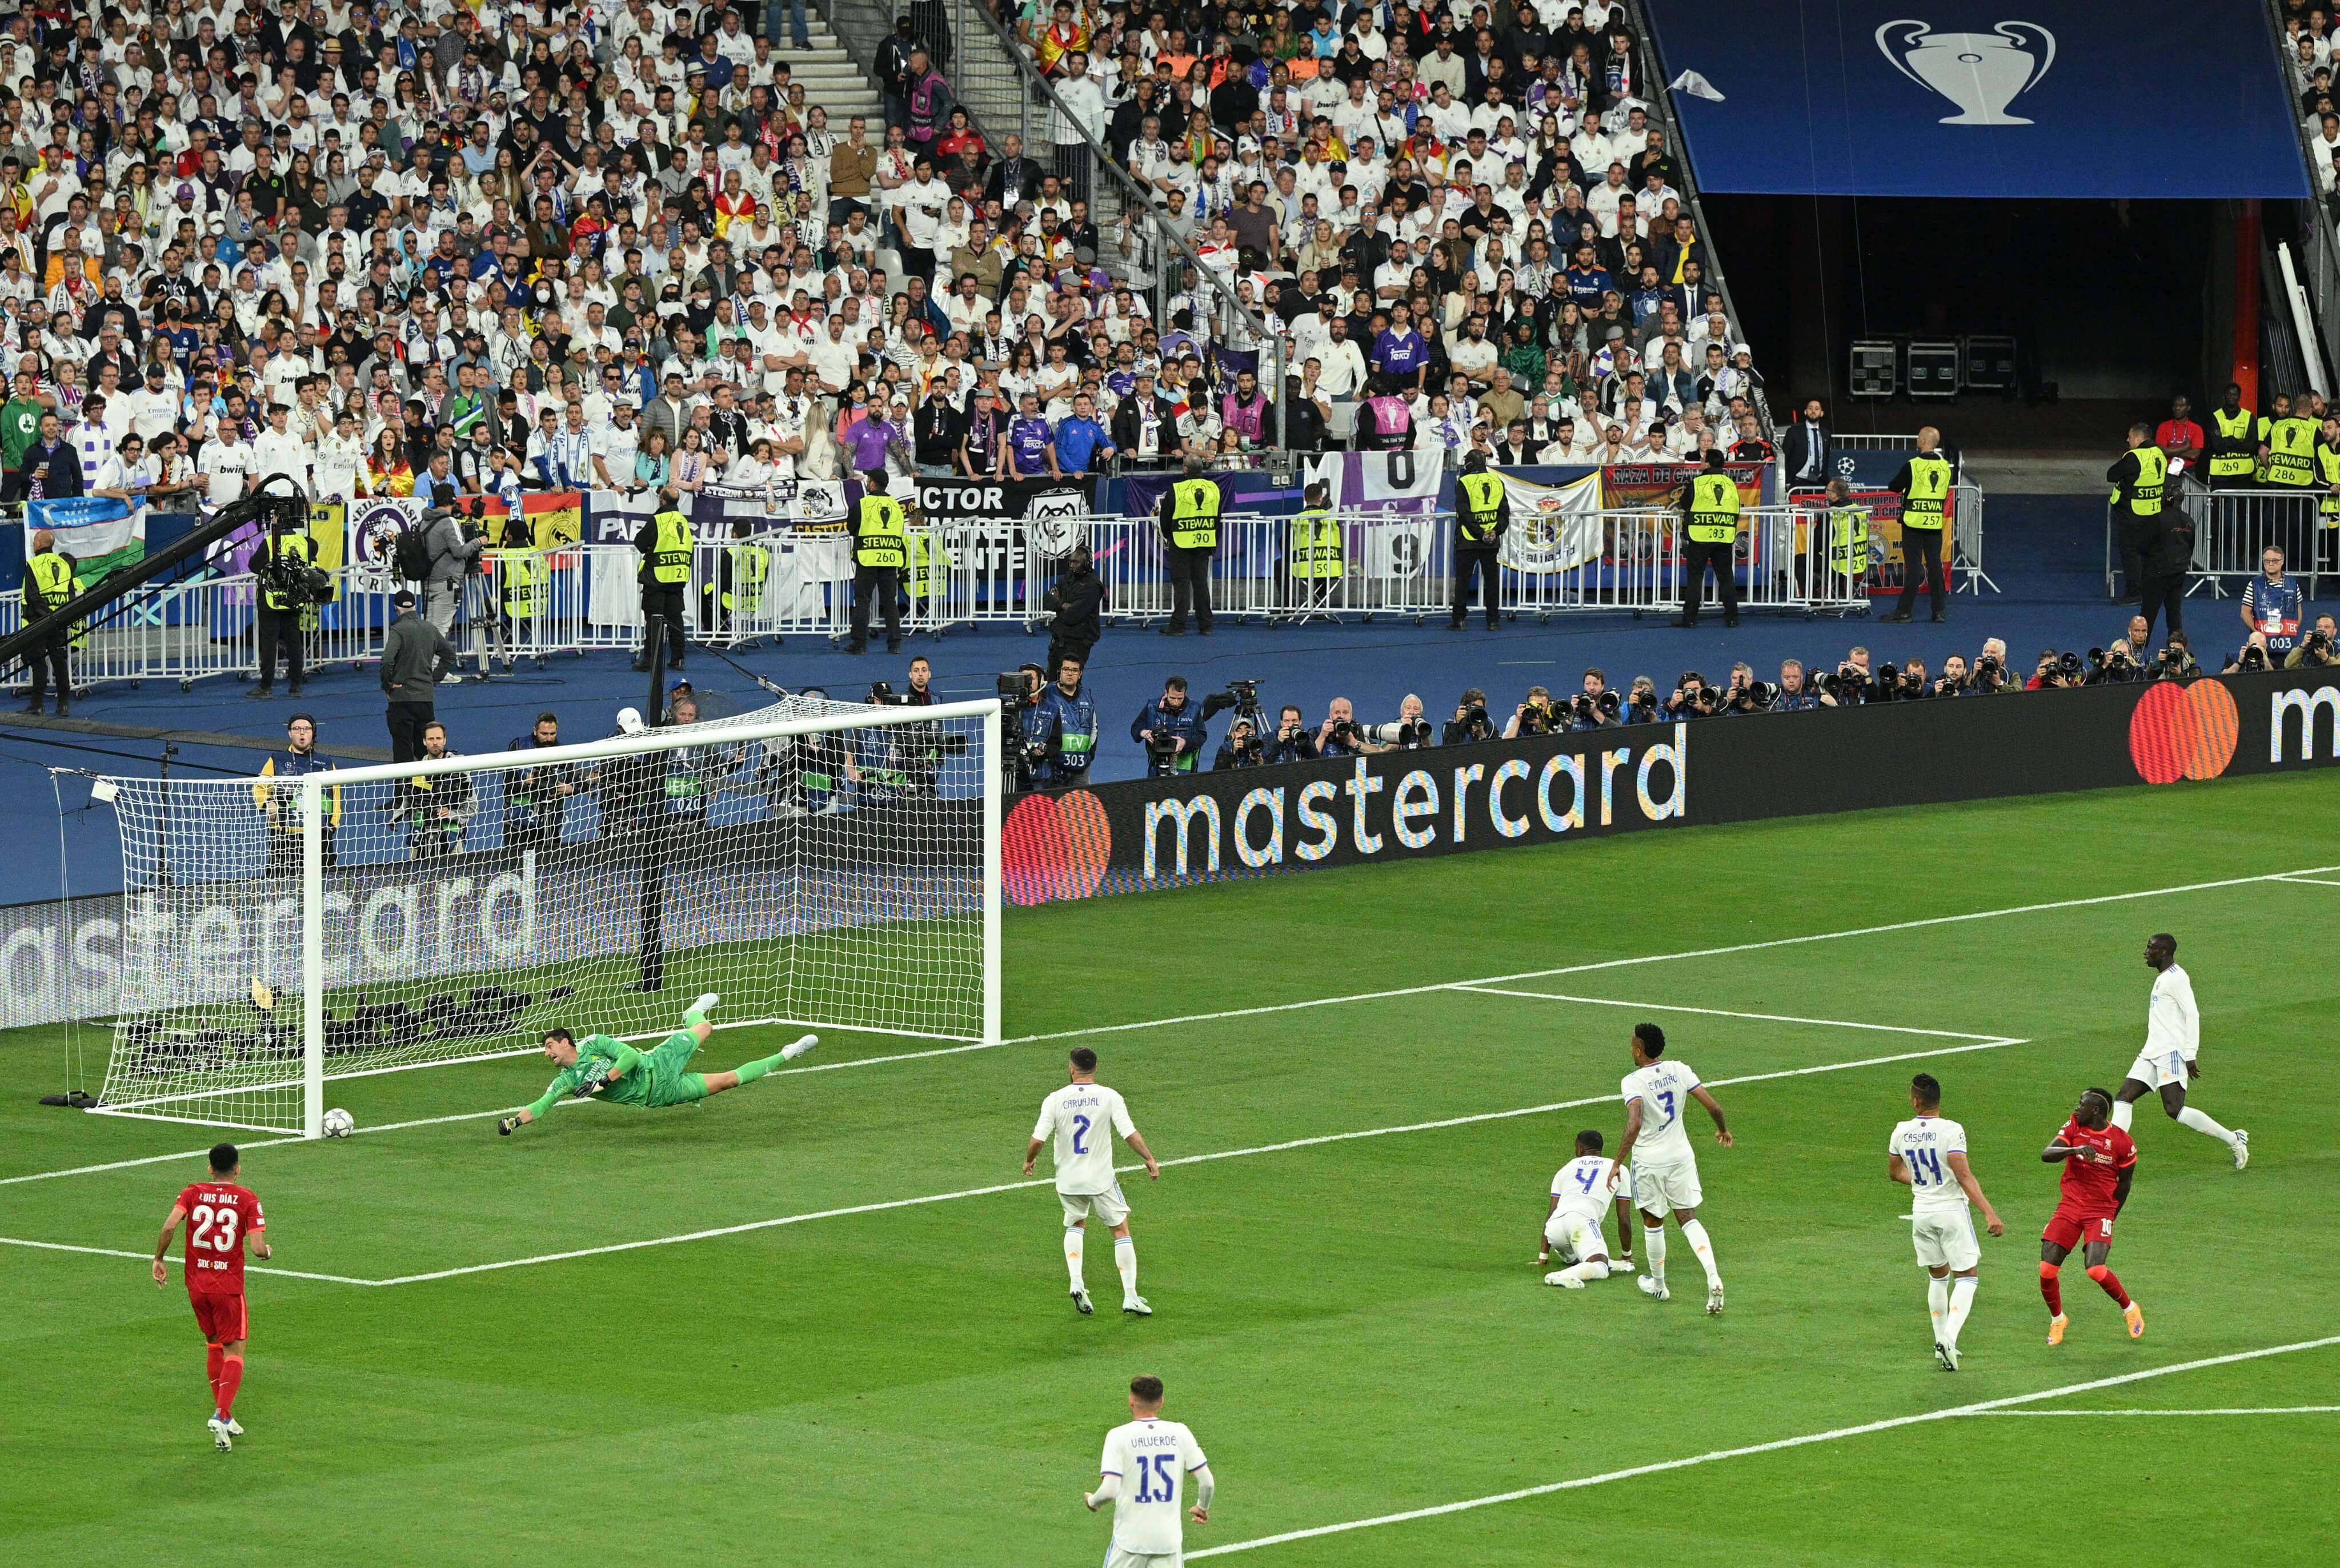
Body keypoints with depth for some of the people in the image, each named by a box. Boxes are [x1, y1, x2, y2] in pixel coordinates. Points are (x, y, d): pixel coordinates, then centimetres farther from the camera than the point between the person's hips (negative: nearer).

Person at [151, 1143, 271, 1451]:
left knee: (213, 1345, 20)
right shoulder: (247, 1199, -6)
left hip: (196, 1285, 4)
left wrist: (159, 1259, -1)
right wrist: (268, 1251, 10)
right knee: (234, 1351, 1)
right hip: (229, 1286, -4)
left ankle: (224, 1416, 23)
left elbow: (169, 1226, -14)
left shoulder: (192, 1193, 1)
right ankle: (221, 1415, -17)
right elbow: (258, 1249, -13)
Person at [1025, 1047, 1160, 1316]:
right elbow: (1130, 1134, -12)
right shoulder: (1109, 1097, -7)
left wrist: (1028, 1162, 11)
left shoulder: (1055, 1100, -6)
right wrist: (1150, 1160, 0)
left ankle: (1076, 1283, 7)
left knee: (1076, 1225, 26)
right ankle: (1130, 1297, 3)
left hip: (1068, 1180, 2)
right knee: (1121, 1230, 9)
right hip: (1102, 1178, -2)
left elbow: (1038, 1140, -9)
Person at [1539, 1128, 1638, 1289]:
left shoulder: (1565, 1169, 32)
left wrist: (1543, 1256, 34)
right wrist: (1627, 1255, 38)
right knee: (1599, 1269, -17)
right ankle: (1564, 1276, -47)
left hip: (1554, 1226, 4)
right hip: (1582, 1220, -4)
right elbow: (1624, 1220, 25)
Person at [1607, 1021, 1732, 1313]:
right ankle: (1713, 1276, -9)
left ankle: (1658, 1285, 31)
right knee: (1688, 1218, 12)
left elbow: (1634, 1125, -31)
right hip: (1681, 1155, 4)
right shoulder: (1679, 1070, -4)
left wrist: (1618, 1163, -27)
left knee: (1653, 1223, 16)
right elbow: (1713, 1107, -4)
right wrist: (1723, 1130, 16)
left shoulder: (1633, 1082, -18)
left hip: (1648, 1161, -4)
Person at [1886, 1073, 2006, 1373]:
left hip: (1922, 1212, 5)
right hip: (1952, 1212, -4)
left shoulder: (1902, 1132, 0)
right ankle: (1949, 1339, -17)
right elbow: (1964, 1176, -21)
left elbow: (1895, 1173, 15)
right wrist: (1989, 1213, -22)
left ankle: (1942, 1342, 19)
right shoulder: (1951, 1131, -15)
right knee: (1966, 1277, 2)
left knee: (1938, 1278, 19)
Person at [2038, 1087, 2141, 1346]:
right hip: (2069, 1207, 3)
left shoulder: (2122, 1142, -8)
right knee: (2047, 1270, -7)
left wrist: (2110, 1216, 8)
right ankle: (2057, 1320, 19)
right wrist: (2075, 1149, -29)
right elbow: (2046, 1155, -12)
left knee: (2096, 1270, -21)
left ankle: (2130, 1309, 7)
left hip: (2101, 1212, -3)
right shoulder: (2074, 1127, 0)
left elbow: (2124, 1182, 4)